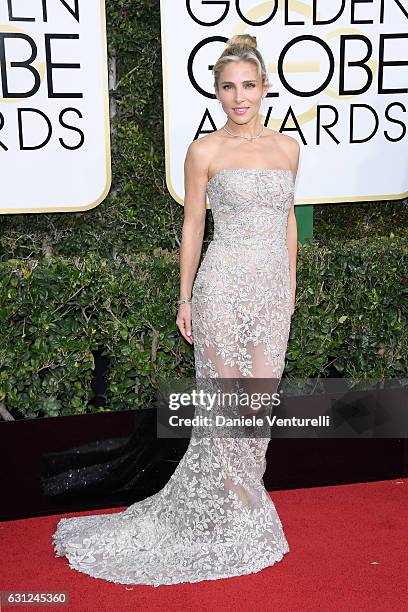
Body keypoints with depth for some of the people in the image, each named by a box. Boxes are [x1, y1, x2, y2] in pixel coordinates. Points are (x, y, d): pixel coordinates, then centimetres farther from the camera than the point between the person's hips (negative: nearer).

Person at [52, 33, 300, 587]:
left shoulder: (287, 146, 9)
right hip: (224, 285, -4)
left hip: (273, 287, 5)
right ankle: (232, 511, 19)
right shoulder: (205, 151, -3)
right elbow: (193, 226, 0)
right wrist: (184, 298, 0)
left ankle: (243, 489, 29)